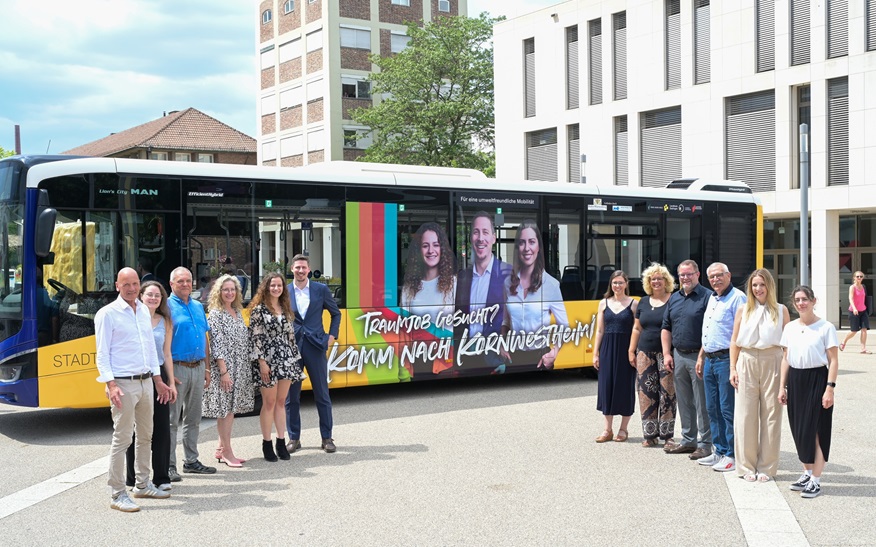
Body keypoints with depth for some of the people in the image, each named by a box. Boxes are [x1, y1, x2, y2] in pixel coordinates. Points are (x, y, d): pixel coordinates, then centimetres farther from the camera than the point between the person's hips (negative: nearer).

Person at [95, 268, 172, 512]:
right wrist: (111, 384, -20)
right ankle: (118, 495, 1)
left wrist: (158, 380, 18)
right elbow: (102, 354, -10)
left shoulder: (144, 310, 13)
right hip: (124, 384, -7)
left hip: (146, 381, 7)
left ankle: (143, 485, 27)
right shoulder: (107, 314, -7)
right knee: (122, 439, -5)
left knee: (146, 436, 14)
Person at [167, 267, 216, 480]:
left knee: (193, 419, 13)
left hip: (198, 368, 7)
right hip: (177, 368, -7)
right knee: (172, 420, -2)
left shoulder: (198, 307, 14)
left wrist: (207, 368, 14)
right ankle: (169, 465, 4)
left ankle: (191, 460, 22)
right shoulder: (167, 306, -7)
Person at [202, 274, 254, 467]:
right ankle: (226, 451, 4)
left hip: (240, 369, 8)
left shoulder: (237, 312, 14)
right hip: (225, 368, -8)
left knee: (231, 408, 11)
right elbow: (217, 345, -14)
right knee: (225, 409, -3)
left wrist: (247, 368, 14)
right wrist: (224, 371, -19)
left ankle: (222, 448, 20)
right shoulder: (215, 314, -9)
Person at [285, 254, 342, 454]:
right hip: (291, 348, 0)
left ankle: (327, 438, 14)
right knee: (291, 396, 5)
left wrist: (332, 335, 4)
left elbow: (336, 314, 13)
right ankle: (294, 438, 16)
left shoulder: (320, 290, 4)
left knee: (322, 395, 5)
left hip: (315, 347, 0)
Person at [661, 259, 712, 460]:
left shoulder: (707, 297, -7)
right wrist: (667, 354, 8)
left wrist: (703, 357, -18)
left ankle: (705, 444, 7)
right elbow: (666, 328, 17)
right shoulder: (674, 298, 14)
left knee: (702, 404, -1)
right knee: (684, 402, 13)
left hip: (698, 356, -6)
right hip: (678, 356, 7)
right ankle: (688, 440, 23)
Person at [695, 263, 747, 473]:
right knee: (713, 408, 12)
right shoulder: (712, 299, 18)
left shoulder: (737, 298, -11)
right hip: (710, 359, 9)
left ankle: (732, 456, 1)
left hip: (726, 359, -9)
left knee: (728, 409, -5)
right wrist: (701, 357, 21)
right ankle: (719, 451, 21)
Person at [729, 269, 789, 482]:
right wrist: (732, 368, 2)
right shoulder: (743, 310, 9)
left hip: (772, 362, -1)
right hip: (746, 362, 1)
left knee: (771, 414, 2)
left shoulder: (781, 310, 6)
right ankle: (747, 466, 11)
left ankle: (767, 467, 11)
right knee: (745, 414, 1)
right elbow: (734, 342, 9)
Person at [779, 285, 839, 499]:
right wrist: (782, 387, 10)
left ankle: (816, 479, 4)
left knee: (816, 430, -3)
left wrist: (830, 387, -14)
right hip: (795, 379, 5)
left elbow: (833, 361, -7)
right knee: (799, 430, 10)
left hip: (817, 379, -5)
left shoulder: (826, 328, -6)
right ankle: (807, 472, 24)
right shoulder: (790, 328, 9)